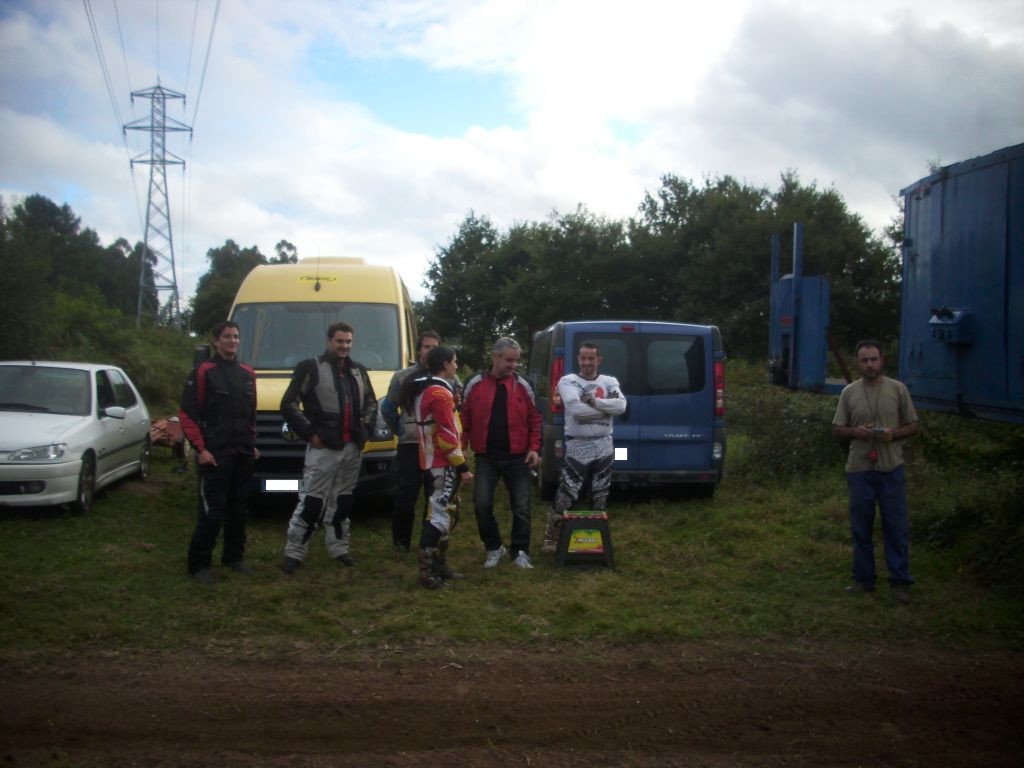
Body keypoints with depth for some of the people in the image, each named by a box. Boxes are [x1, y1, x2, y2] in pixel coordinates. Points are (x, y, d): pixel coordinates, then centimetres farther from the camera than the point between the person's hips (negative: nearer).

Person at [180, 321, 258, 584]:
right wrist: (200, 448, -14)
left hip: (244, 454, 6)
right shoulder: (203, 372, -5)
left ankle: (233, 557, 24)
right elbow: (187, 415, -9)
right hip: (215, 454, -6)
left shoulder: (247, 373, 14)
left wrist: (252, 444, 13)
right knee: (212, 512, -7)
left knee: (239, 509, 12)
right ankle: (199, 563, 3)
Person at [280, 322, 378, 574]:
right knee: (312, 500, -6)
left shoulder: (358, 371, 14)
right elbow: (289, 404, -7)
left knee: (343, 500, 13)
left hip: (352, 448, 6)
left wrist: (366, 429, 10)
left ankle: (339, 547, 23)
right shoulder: (310, 367, -5)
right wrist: (309, 433, -12)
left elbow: (371, 403, 26)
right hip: (323, 448, -6)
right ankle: (294, 552, 1)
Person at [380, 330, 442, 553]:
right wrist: (400, 431, 8)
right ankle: (400, 541, 13)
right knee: (405, 497, 0)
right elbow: (388, 408, 12)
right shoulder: (402, 377, 5)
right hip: (410, 445, -1)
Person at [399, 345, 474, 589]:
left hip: (434, 460, 11)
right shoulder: (439, 393, -17)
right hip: (444, 463, -10)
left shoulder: (424, 389, 15)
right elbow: (446, 436, -21)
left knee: (447, 513, 17)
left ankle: (439, 565, 22)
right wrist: (462, 466, -17)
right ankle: (428, 571, -9)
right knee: (440, 515, -9)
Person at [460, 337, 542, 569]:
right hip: (486, 457, -1)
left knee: (521, 507, 4)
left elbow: (534, 419, 5)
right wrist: (462, 447, -3)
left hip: (517, 457, 1)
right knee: (482, 504, -6)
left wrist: (534, 448, -4)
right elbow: (465, 418, 4)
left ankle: (520, 552, 18)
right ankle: (494, 548, 15)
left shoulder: (522, 385, 2)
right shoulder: (475, 384, 0)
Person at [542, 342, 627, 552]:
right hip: (577, 447, -4)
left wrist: (594, 401, -18)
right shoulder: (568, 381, -5)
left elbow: (621, 406, -12)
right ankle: (551, 538, 11)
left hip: (604, 447, 4)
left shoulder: (610, 382, 6)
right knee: (565, 496, -3)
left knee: (600, 497, 14)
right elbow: (576, 410, -22)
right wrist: (606, 407, -13)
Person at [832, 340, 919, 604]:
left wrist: (894, 434, -15)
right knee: (861, 528, 9)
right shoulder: (849, 392, 3)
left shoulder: (898, 389, 0)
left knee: (896, 528, 2)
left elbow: (912, 426, 4)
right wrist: (855, 431, -14)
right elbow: (837, 430, 7)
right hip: (859, 469, 1)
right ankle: (863, 579, 21)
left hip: (891, 469, -1)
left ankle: (900, 582, 12)